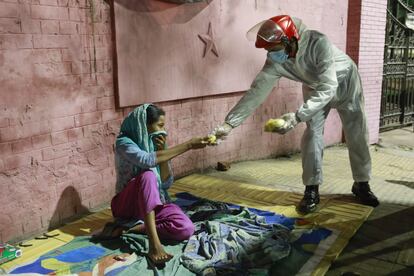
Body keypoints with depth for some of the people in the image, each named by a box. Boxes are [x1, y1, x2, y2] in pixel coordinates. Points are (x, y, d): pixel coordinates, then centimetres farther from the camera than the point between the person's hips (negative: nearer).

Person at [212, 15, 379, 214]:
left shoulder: (317, 43, -41)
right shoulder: (275, 61, -26)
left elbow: (328, 87, -44)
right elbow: (257, 91, -26)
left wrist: (298, 116, -54)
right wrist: (229, 123, -32)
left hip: (344, 81, -3)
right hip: (315, 86, 3)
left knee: (357, 133, 2)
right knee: (312, 132, -9)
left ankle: (361, 184, 19)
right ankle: (311, 190, -1)